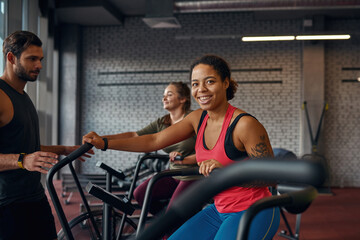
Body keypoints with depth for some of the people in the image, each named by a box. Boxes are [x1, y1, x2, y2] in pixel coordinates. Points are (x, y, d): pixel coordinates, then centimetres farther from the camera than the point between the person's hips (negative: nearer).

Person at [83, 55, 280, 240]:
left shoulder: (244, 124, -19)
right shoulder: (198, 119, 2)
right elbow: (155, 141, 2)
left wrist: (225, 169, -30)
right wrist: (104, 143, -3)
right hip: (220, 210, 7)